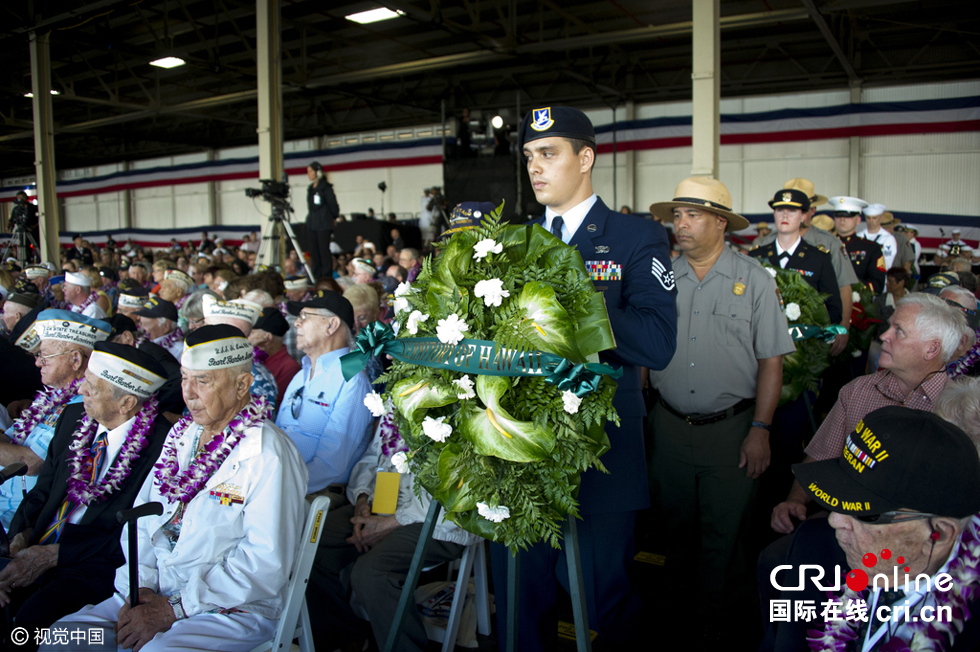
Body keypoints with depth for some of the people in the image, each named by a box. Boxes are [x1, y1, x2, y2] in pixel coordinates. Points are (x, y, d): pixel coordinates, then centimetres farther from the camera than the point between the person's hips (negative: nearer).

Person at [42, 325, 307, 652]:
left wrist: (174, 610, -17)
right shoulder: (182, 433, 11)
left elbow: (267, 561, -20)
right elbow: (142, 515, 12)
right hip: (155, 594, 7)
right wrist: (139, 588, -4)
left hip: (232, 611, -7)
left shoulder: (268, 455, -15)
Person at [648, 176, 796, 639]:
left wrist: (760, 429, -10)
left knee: (724, 532, 8)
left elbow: (771, 359, -5)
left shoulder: (754, 280, -5)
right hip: (669, 425, 3)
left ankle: (718, 616, 30)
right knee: (675, 522, 18)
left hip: (731, 429, -3)